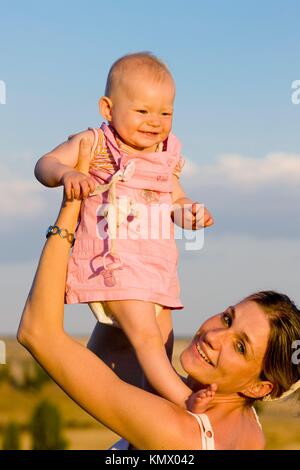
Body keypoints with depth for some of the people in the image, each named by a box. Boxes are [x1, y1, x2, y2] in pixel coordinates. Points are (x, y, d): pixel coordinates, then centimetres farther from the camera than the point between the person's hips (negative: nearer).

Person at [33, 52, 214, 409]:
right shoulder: (95, 144, -5)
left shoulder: (166, 157, 12)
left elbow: (176, 200, 25)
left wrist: (191, 212, 3)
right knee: (146, 336, -19)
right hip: (113, 265, -7)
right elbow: (45, 164, -9)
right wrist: (66, 174, -31)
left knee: (162, 348, 9)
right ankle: (183, 398, -19)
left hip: (158, 269, 7)